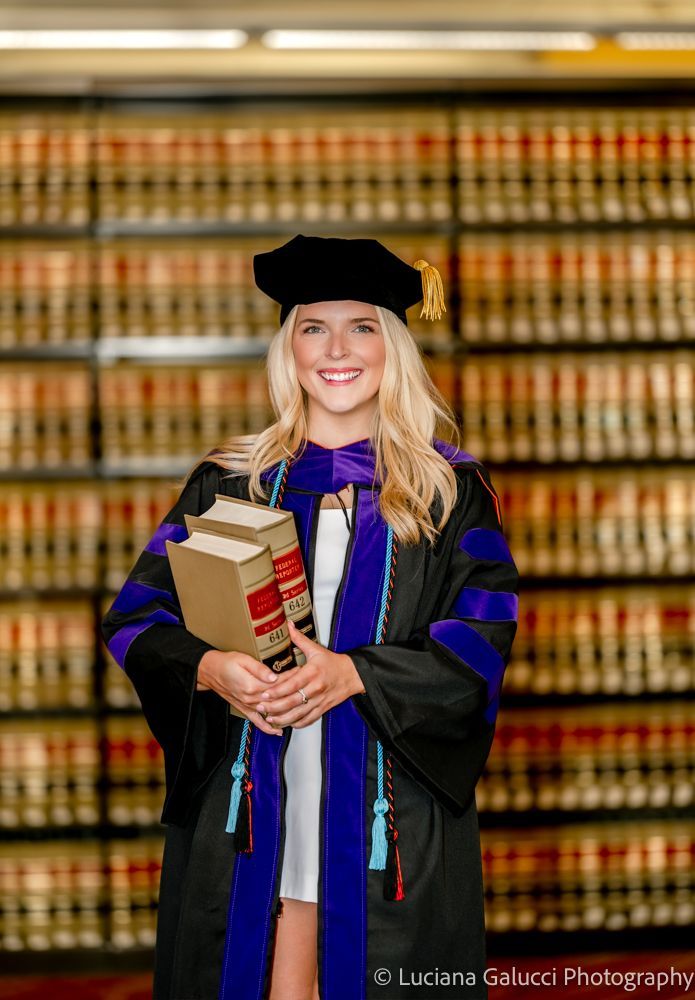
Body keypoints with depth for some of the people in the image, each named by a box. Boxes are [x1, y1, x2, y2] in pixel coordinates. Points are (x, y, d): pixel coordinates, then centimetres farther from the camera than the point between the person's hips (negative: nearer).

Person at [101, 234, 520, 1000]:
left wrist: (352, 675, -18)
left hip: (391, 817, -1)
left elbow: (484, 636, -4)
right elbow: (135, 617, 5)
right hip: (251, 810, 1)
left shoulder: (448, 489, 5)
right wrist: (210, 669, -17)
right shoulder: (228, 483, 8)